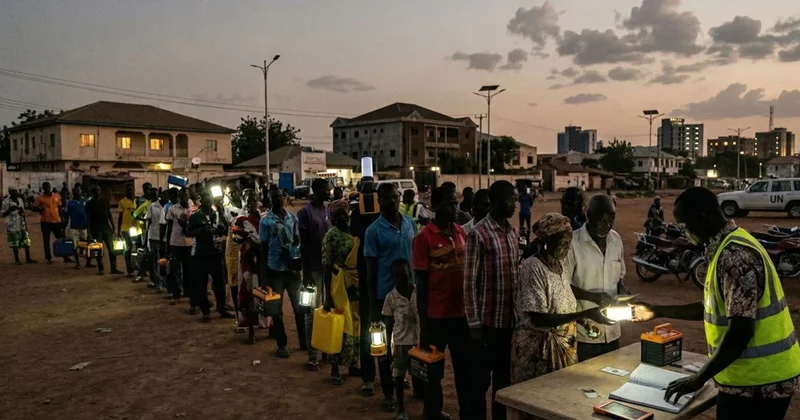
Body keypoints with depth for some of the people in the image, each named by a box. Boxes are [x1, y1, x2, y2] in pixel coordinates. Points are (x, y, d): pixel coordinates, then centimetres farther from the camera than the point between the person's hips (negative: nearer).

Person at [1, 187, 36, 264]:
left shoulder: (20, 200, 11)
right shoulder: (6, 202, -6)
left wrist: (25, 224, 16)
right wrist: (9, 210, -23)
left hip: (22, 225, 5)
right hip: (12, 226, -5)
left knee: (26, 242, 3)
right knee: (15, 243, 1)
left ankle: (28, 259, 12)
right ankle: (17, 260, 11)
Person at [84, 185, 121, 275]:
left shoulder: (105, 201, 10)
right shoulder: (89, 204, -1)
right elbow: (88, 218, -4)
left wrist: (113, 226, 7)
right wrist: (89, 232, -11)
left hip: (106, 227, 3)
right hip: (96, 229, -3)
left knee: (111, 248, -1)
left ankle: (113, 268, 3)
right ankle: (100, 269, 11)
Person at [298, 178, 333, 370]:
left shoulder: (328, 210, 9)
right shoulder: (305, 212, -9)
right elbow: (303, 243, -10)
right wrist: (305, 271, -12)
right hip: (314, 268, -6)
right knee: (313, 312, 0)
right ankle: (312, 355, 6)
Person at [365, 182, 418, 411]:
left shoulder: (410, 223, 2)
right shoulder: (374, 230, -11)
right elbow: (371, 268, -8)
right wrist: (373, 305, -9)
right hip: (386, 294, -4)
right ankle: (388, 393, 23)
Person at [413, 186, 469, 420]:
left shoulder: (461, 233, 3)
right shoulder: (424, 238, -12)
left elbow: (468, 272, 10)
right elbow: (421, 283, -10)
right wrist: (423, 325, -10)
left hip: (461, 313, 5)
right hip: (436, 316, -4)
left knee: (465, 366, 16)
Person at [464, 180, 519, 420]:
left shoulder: (513, 233, 9)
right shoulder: (478, 234, -13)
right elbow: (469, 283, -13)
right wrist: (474, 324, -14)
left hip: (510, 320, 7)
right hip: (487, 321, -6)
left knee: (504, 377, 18)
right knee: (480, 379, 7)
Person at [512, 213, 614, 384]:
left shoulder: (564, 262, 2)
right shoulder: (532, 268, -21)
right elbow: (537, 320, -26)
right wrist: (585, 314, -28)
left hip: (565, 345, 7)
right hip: (538, 349, -7)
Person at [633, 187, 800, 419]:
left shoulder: (735, 255, -23)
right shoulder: (729, 247, 9)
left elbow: (740, 331, -27)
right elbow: (713, 309, 17)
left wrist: (699, 378, -20)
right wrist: (658, 311, 17)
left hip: (758, 382, -9)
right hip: (755, 377, 9)